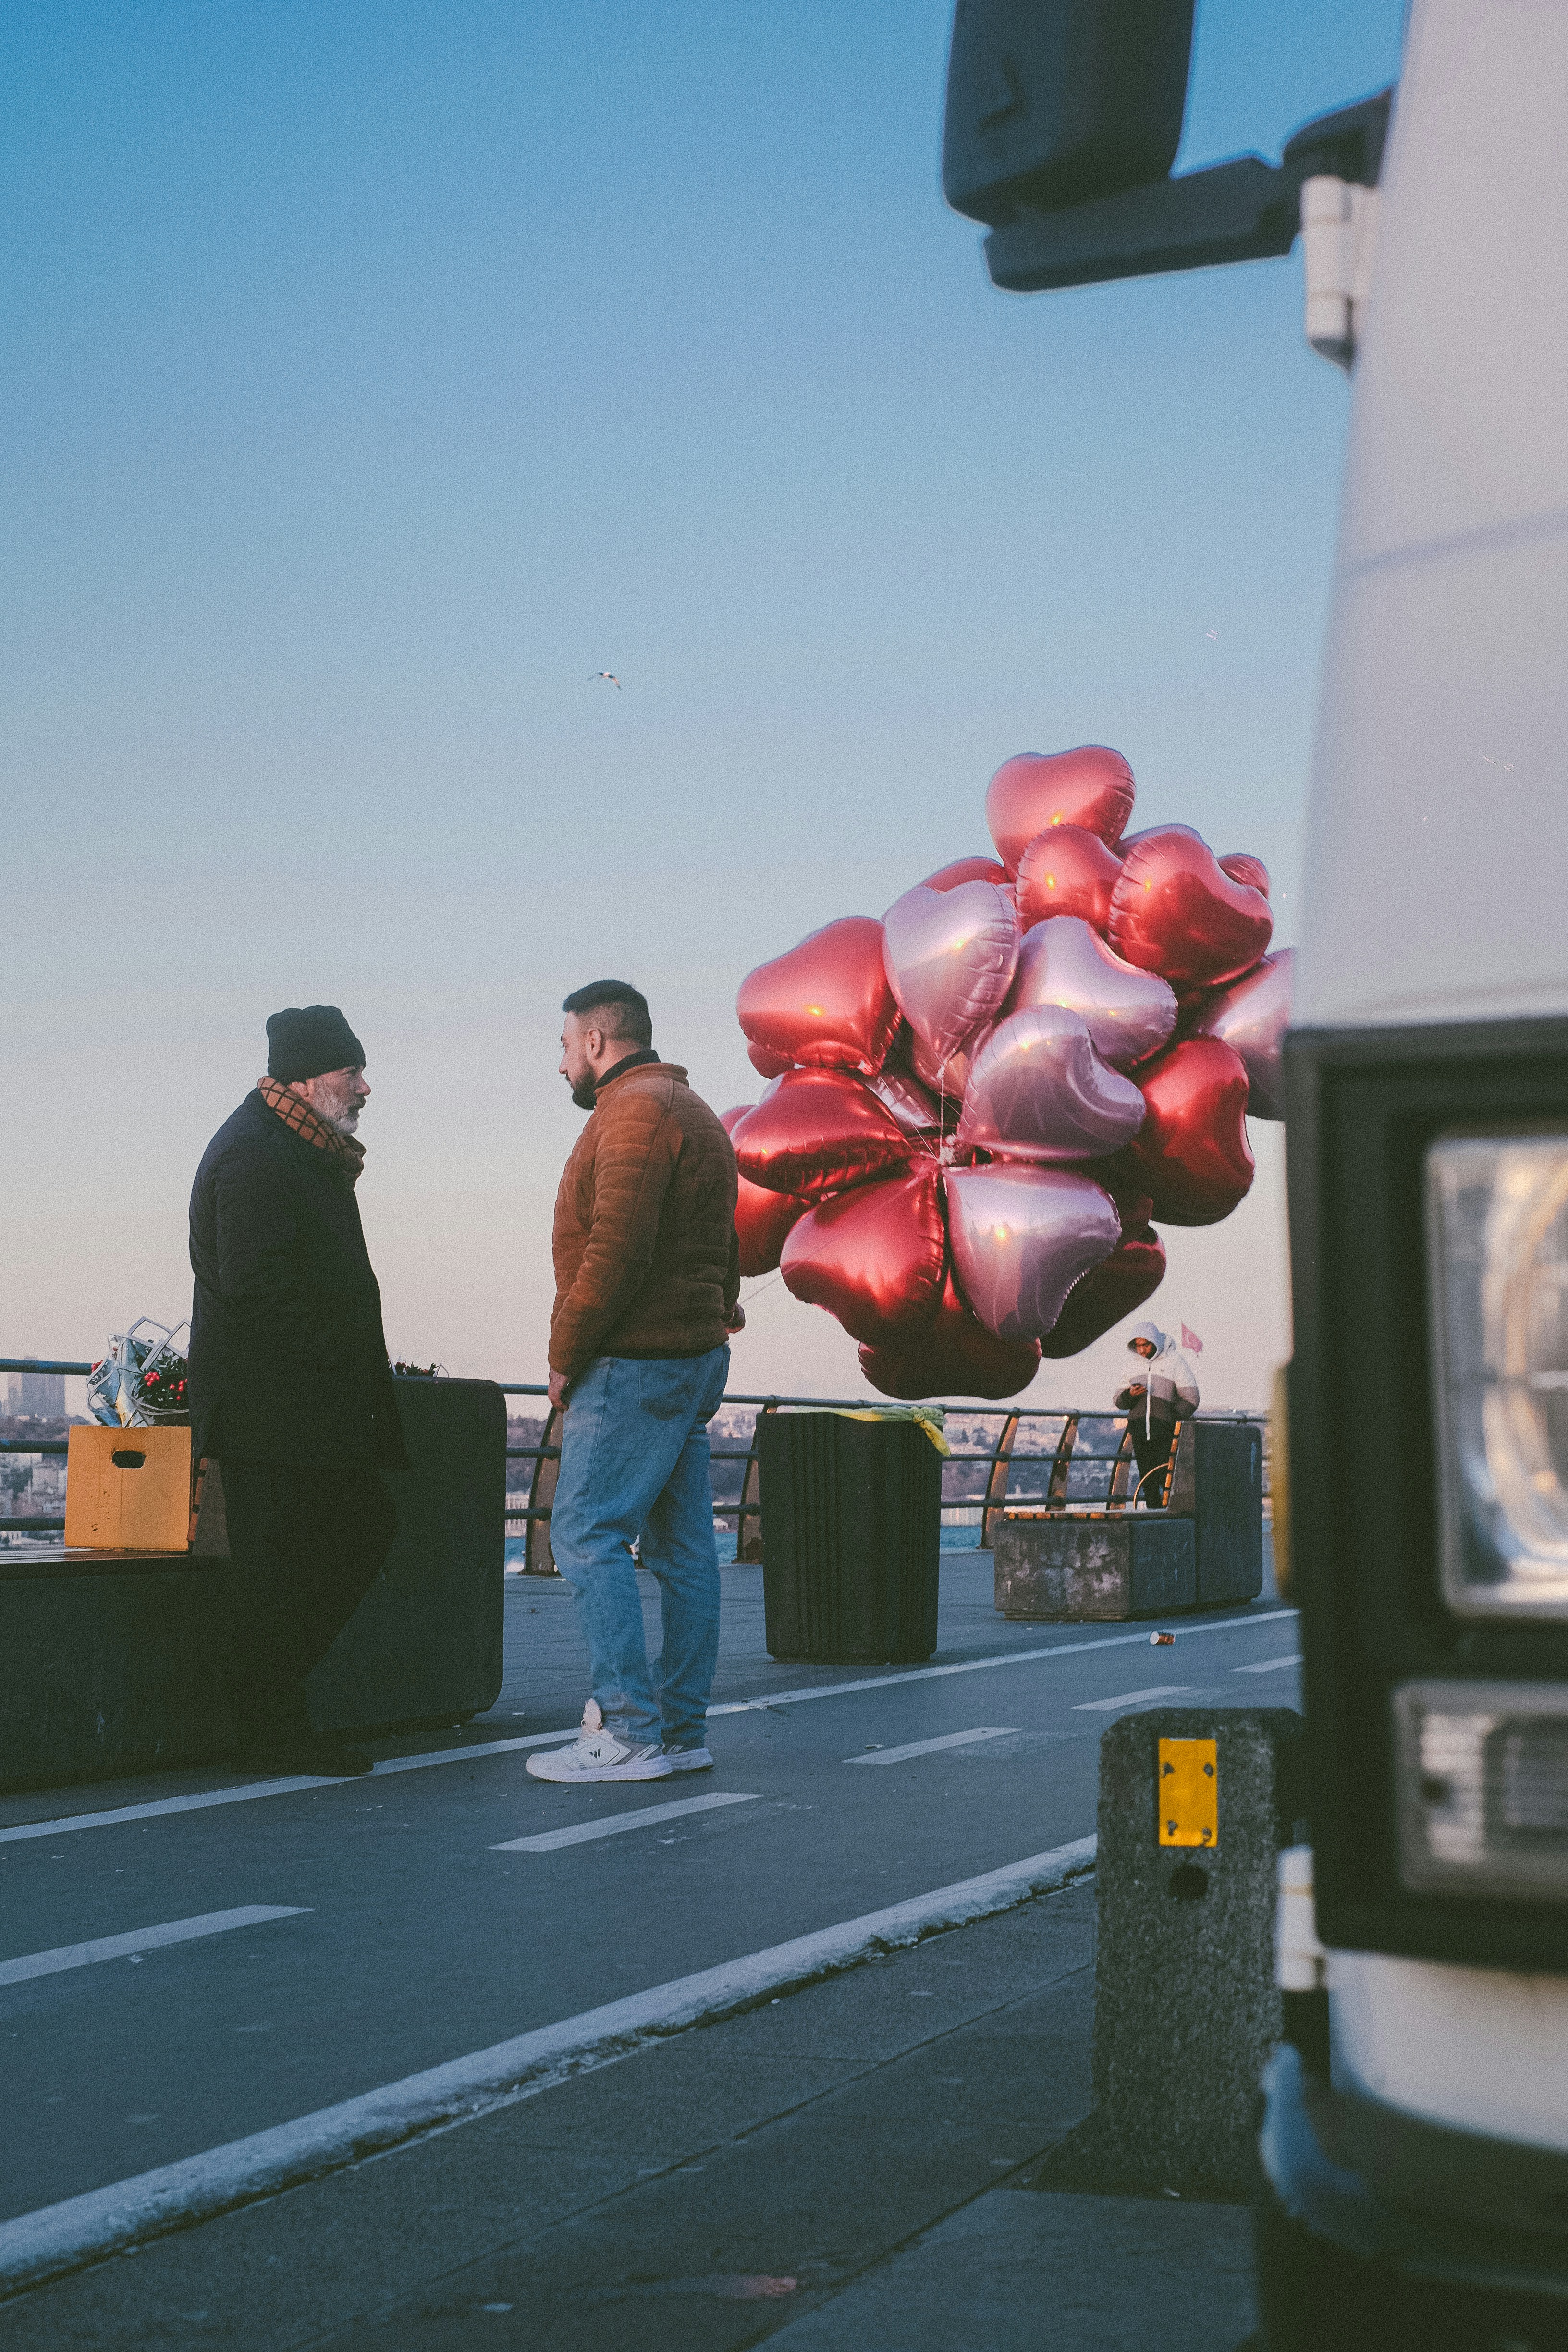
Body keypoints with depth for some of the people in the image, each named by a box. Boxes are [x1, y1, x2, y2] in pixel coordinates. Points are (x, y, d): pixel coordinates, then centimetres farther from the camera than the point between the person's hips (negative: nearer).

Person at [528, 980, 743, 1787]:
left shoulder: (634, 1111, -12)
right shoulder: (692, 1111, 22)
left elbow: (616, 1250, -21)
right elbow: (720, 1252, 21)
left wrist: (566, 1356, -13)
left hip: (635, 1362, -10)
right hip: (694, 1356, 10)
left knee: (587, 1534, -9)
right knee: (682, 1548, 8)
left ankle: (630, 1733, -12)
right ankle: (681, 1733, 11)